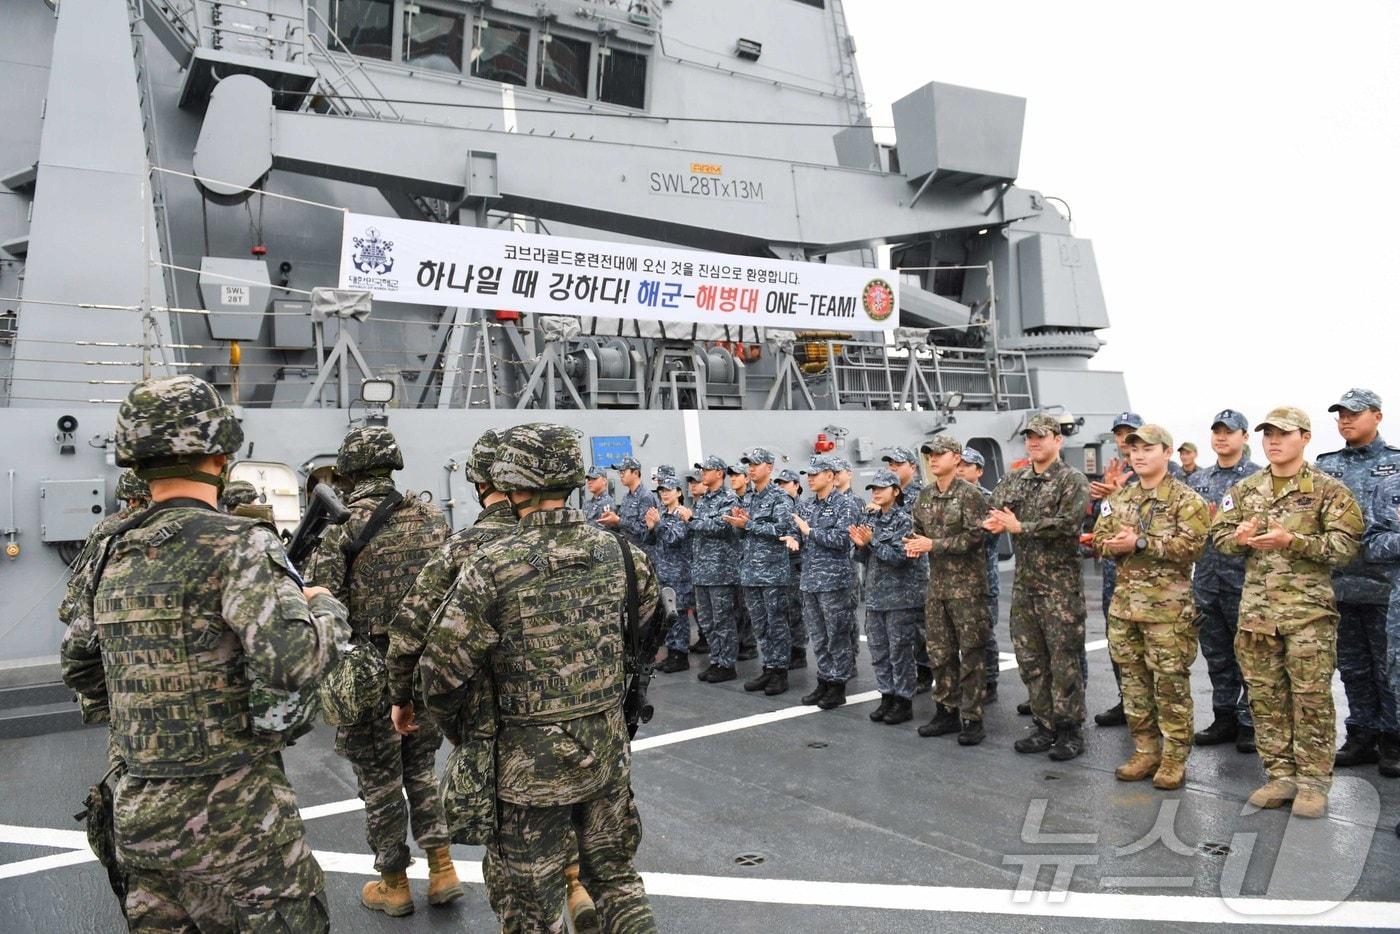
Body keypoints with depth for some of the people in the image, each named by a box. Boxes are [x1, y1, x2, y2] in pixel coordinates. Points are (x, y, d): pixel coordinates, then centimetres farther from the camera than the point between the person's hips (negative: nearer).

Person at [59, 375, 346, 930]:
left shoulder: (116, 556, 7)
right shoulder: (237, 543, -17)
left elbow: (78, 664, 21)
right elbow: (294, 661, -30)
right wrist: (325, 608, -11)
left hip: (138, 813, 8)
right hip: (232, 815, -7)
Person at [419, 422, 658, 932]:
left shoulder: (493, 565, -19)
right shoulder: (615, 550, -5)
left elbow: (443, 666, -15)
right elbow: (650, 604, 14)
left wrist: (445, 716, 7)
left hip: (534, 763, -4)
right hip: (609, 752, 4)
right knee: (614, 872, 24)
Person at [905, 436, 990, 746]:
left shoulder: (970, 494, -10)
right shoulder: (925, 496, 10)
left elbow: (975, 537, -18)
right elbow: (919, 529, 19)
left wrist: (933, 544, -18)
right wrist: (915, 544, -4)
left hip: (967, 584, -7)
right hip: (937, 583, 7)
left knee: (971, 652, 0)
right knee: (940, 651, 12)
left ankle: (972, 718, 7)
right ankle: (946, 711, 23)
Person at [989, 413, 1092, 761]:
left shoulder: (1072, 480, -6)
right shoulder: (1014, 480, 13)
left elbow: (1068, 523, -20)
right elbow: (990, 512, 9)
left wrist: (1020, 527, -17)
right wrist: (992, 523, -14)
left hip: (1061, 584, -6)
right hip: (1024, 582, 6)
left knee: (1065, 660, 0)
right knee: (1030, 659, 11)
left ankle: (1070, 731, 11)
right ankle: (1045, 726, 23)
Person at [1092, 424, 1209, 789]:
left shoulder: (1185, 499, -5)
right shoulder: (1119, 498, 13)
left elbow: (1191, 544, -18)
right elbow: (1099, 538, 13)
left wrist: (1141, 543, -20)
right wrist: (1113, 545, -9)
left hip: (1167, 606, -6)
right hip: (1124, 602, 6)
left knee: (1170, 682, 0)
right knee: (1133, 679, 11)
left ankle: (1175, 757, 11)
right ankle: (1145, 751, 22)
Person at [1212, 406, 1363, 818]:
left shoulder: (1328, 490, -2)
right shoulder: (1245, 490, 11)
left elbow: (1345, 545, -9)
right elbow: (1219, 533, 13)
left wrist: (1292, 541, -20)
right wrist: (1240, 538, -9)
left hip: (1309, 610, -4)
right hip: (1257, 609, 4)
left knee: (1311, 698, 1)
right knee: (1266, 696, 8)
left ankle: (1314, 781, 13)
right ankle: (1281, 775, 19)